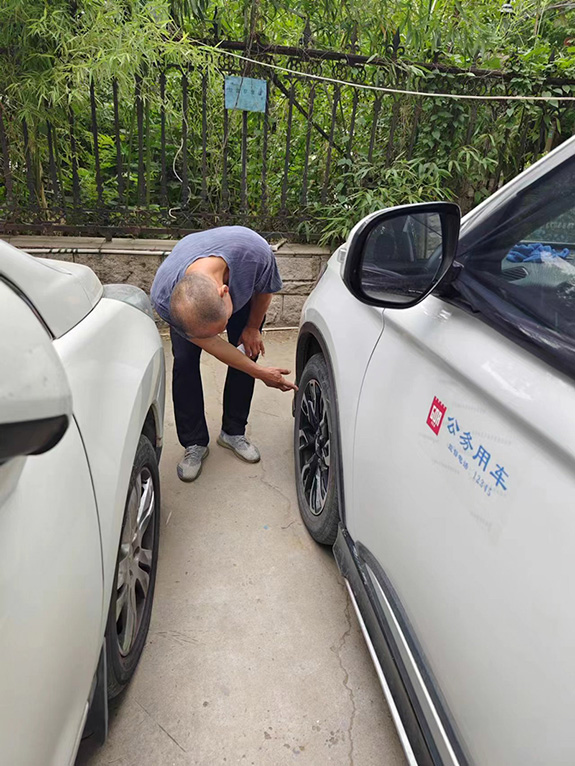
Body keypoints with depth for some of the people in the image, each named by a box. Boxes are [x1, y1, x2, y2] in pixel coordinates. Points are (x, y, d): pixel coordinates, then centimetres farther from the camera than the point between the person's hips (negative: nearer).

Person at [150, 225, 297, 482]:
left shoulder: (254, 251, -45)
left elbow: (265, 290, -18)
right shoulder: (163, 298, -42)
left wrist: (253, 327, -5)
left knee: (247, 351, -7)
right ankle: (194, 444, 1)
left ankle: (233, 432, 11)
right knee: (184, 360, -14)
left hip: (242, 291, 2)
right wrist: (261, 373, -24)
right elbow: (210, 344, -27)